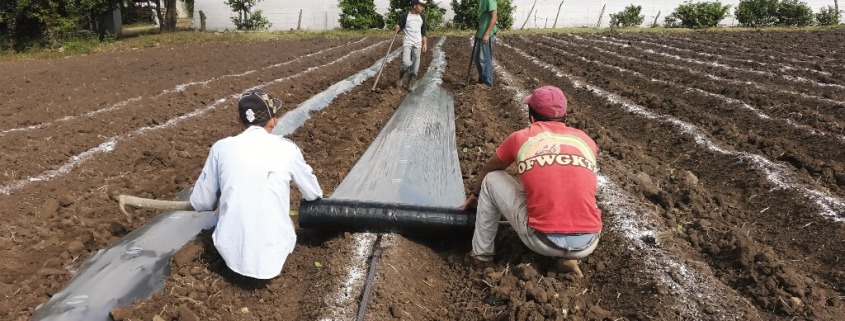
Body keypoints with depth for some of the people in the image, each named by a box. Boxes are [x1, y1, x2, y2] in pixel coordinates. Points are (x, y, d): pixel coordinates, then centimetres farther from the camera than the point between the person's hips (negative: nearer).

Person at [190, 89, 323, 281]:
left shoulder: (221, 147, -2)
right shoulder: (288, 149, -4)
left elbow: (200, 203, 8)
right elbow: (313, 194, 11)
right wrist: (314, 196, 36)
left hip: (231, 251, 1)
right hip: (272, 254, 0)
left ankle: (238, 262, 12)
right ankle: (269, 265, 12)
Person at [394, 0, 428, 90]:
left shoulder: (422, 17, 8)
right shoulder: (405, 16, -4)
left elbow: (423, 31, 14)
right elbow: (398, 27, 1)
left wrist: (425, 43, 8)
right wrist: (396, 28, -22)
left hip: (417, 44, 4)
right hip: (407, 43, -4)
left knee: (415, 66, 2)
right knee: (406, 63, -20)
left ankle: (409, 85, 15)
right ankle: (400, 78, 7)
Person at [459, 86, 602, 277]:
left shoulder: (520, 138, 6)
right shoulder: (586, 140, 12)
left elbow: (486, 170, 25)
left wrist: (474, 194, 47)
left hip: (543, 241, -3)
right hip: (588, 245, 3)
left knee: (491, 180, 16)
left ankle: (481, 253, 23)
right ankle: (568, 257, 16)